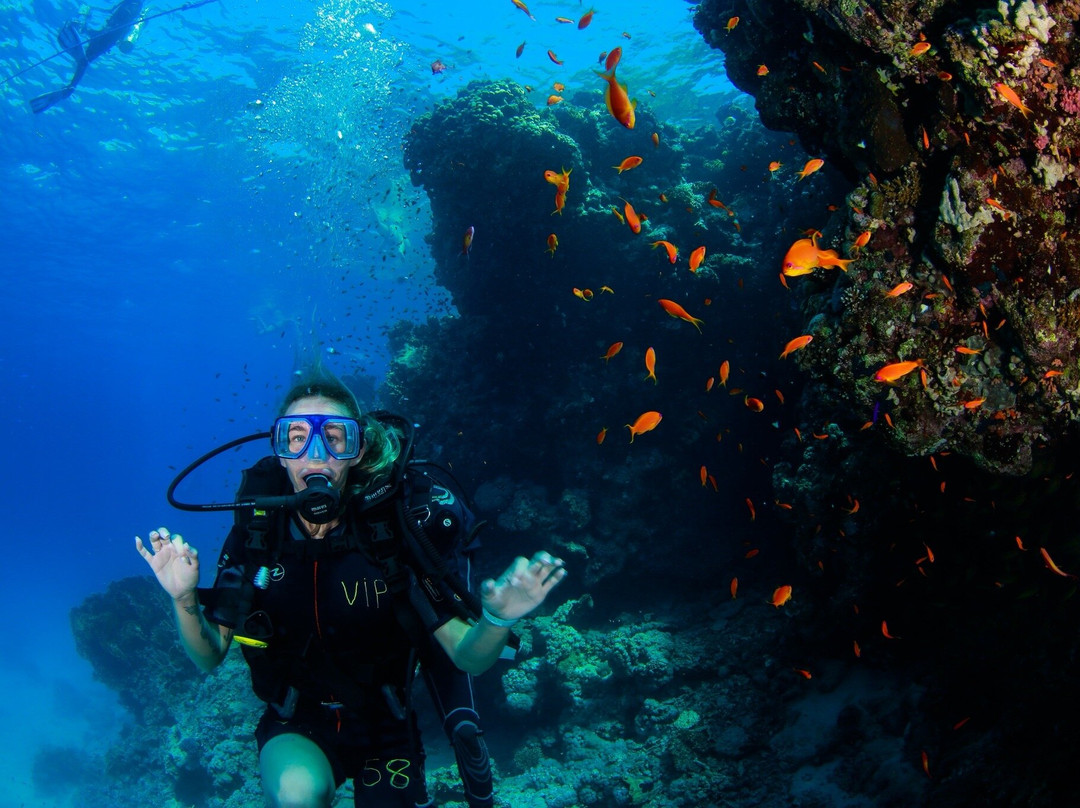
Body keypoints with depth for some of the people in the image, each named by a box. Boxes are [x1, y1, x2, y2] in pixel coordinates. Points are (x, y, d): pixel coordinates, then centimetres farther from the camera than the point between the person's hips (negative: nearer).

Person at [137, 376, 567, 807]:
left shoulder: (395, 527, -20)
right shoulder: (254, 530, -14)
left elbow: (468, 657, -17)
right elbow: (209, 657, -7)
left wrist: (498, 618, -40)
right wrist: (184, 599, -27)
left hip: (384, 724, 1)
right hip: (297, 726, 0)